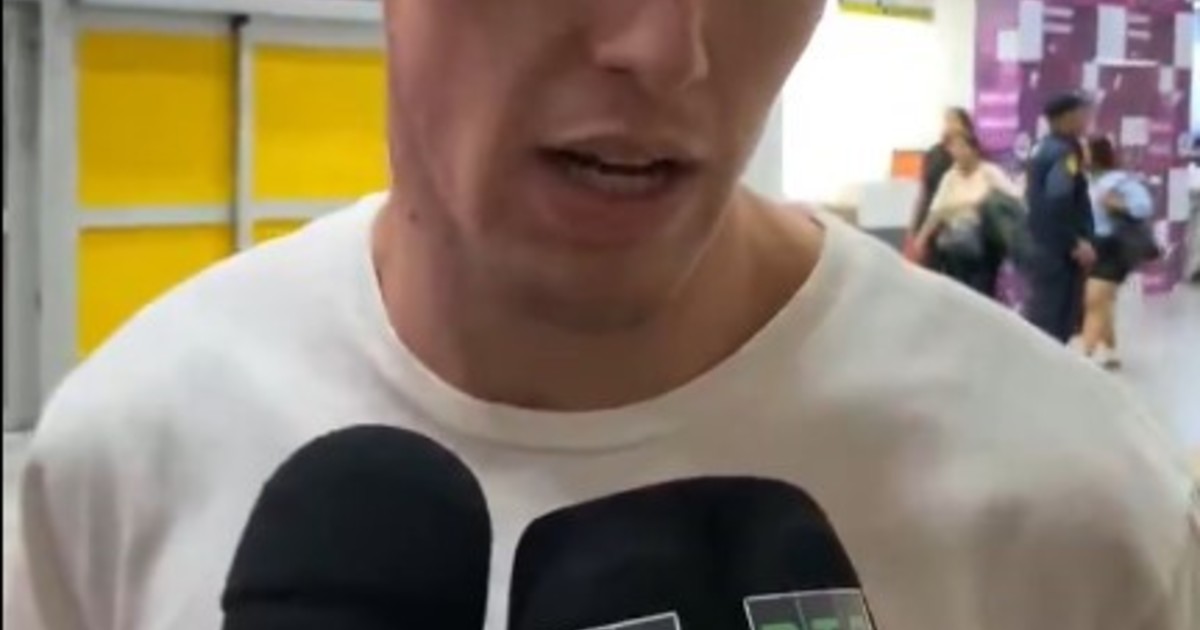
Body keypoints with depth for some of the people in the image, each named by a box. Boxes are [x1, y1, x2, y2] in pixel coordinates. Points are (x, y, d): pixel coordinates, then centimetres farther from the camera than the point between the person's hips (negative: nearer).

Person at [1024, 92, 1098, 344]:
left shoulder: (1044, 149, 14)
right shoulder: (1065, 151, -16)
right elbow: (1058, 203, -25)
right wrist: (1076, 243, -19)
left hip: (1041, 245, 10)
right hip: (1058, 250, -10)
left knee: (1041, 314, 16)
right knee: (1055, 320, -5)